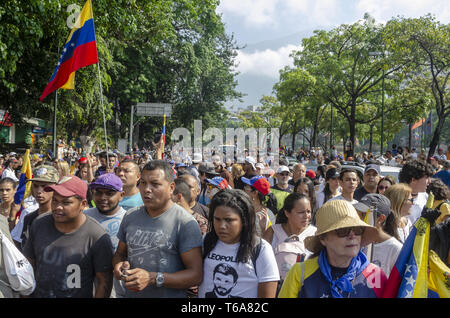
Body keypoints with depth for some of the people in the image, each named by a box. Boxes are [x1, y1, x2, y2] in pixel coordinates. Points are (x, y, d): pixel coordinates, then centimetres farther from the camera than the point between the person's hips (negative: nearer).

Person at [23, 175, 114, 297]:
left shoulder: (97, 237, -22)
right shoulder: (39, 224, -7)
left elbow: (104, 282, -16)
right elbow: (28, 264, 2)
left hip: (80, 295, -4)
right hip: (38, 294, 4)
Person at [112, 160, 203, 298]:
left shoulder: (186, 223, -18)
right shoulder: (130, 216, 1)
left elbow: (196, 275, -19)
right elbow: (119, 253, 13)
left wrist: (152, 278, -27)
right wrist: (118, 265, -9)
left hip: (170, 295, -5)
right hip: (131, 294, 5)